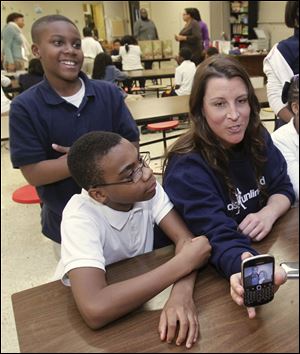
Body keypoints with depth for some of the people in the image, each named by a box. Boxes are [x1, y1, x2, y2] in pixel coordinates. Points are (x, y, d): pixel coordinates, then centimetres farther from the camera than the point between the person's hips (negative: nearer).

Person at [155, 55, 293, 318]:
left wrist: (268, 213, -18)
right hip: (201, 268, -5)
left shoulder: (257, 138, -5)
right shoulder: (187, 168, -24)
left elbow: (283, 187, 3)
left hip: (259, 248, 5)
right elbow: (220, 237, -31)